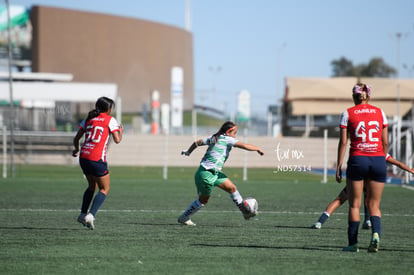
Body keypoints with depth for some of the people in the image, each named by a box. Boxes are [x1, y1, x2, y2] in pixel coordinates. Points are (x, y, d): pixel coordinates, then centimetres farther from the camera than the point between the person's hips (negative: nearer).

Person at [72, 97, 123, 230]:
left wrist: (76, 149, 34)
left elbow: (76, 138, 14)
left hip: (83, 157, 6)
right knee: (104, 189, 7)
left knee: (92, 186, 25)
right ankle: (91, 215, -10)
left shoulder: (88, 119, 14)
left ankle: (83, 214, 19)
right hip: (97, 159, -6)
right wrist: (121, 132, 17)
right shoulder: (110, 120, 0)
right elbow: (117, 140, -4)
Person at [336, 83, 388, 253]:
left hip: (357, 160, -2)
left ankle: (353, 243, 5)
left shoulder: (347, 113, 1)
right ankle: (376, 233, -17)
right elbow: (385, 142, 9)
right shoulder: (380, 113, 8)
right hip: (378, 160, 2)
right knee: (374, 205, 9)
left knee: (354, 205, 8)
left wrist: (338, 166, 1)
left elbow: (343, 143, -2)